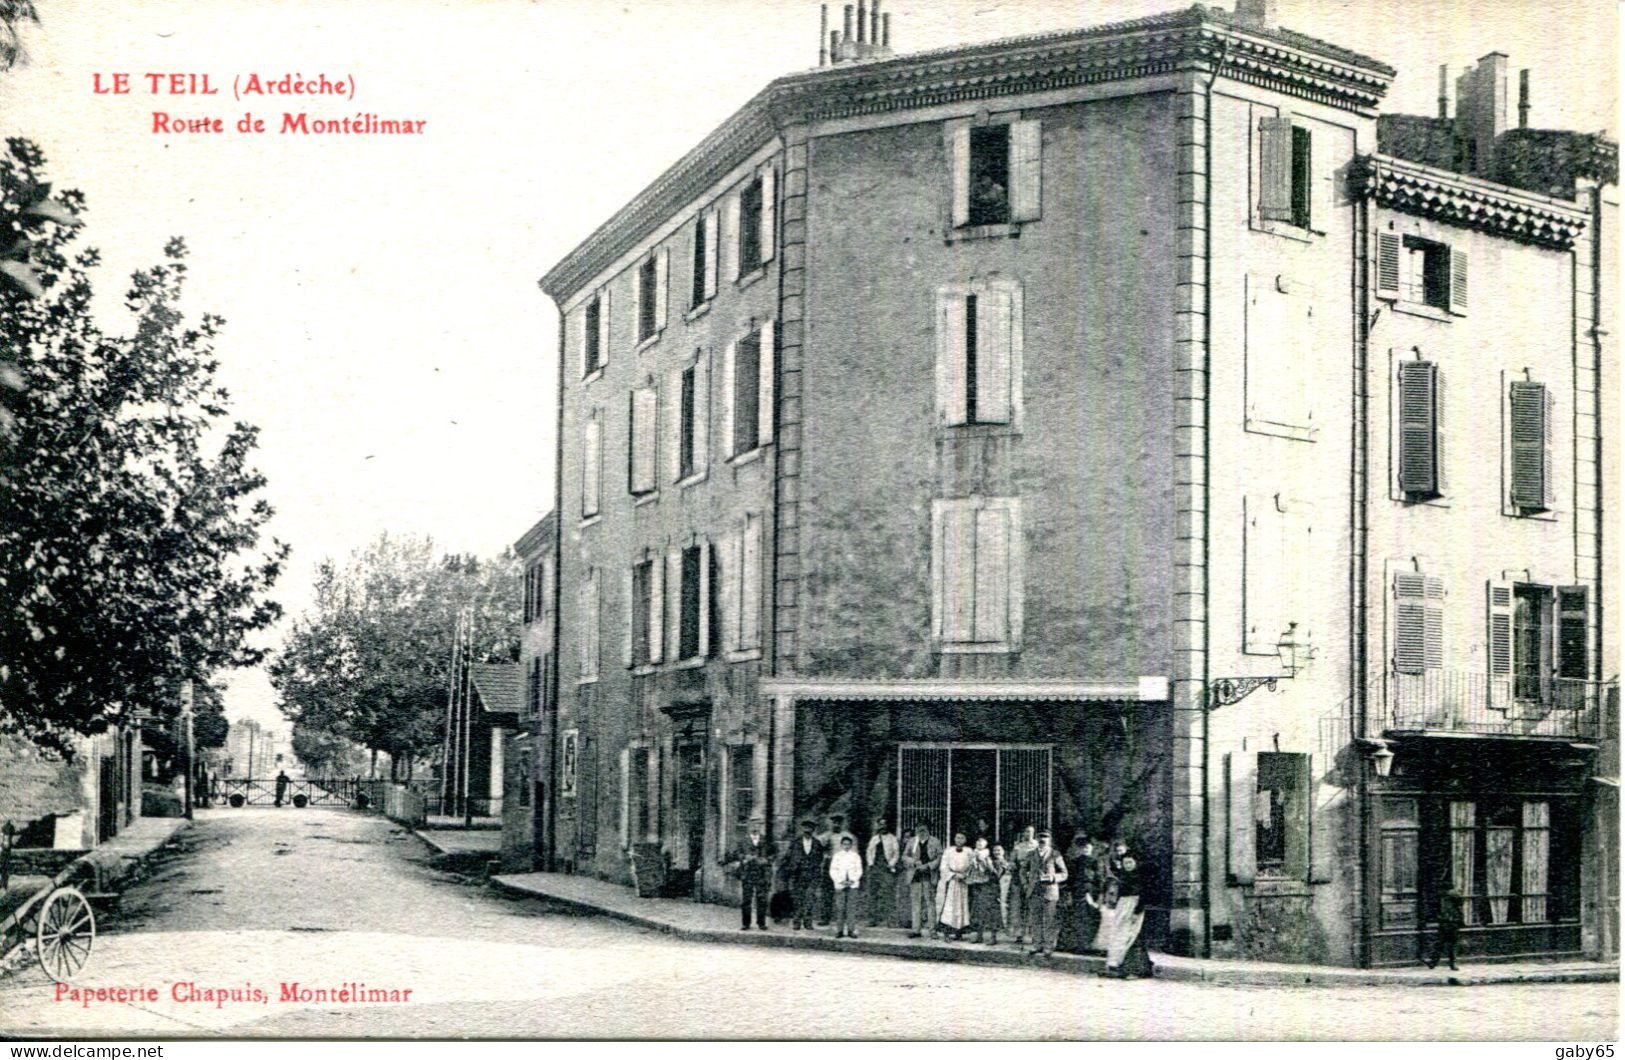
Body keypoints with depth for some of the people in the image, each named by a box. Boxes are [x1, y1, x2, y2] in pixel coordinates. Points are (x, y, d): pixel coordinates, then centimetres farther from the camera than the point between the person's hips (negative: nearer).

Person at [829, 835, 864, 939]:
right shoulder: (836, 856, 7)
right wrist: (840, 881, -8)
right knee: (840, 908, -3)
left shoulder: (855, 856, 8)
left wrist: (853, 881, -7)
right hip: (840, 885, 0)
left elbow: (859, 871, 8)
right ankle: (839, 930, 0)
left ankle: (851, 930, -4)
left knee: (852, 907, -5)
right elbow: (832, 871, 4)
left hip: (853, 885, 0)